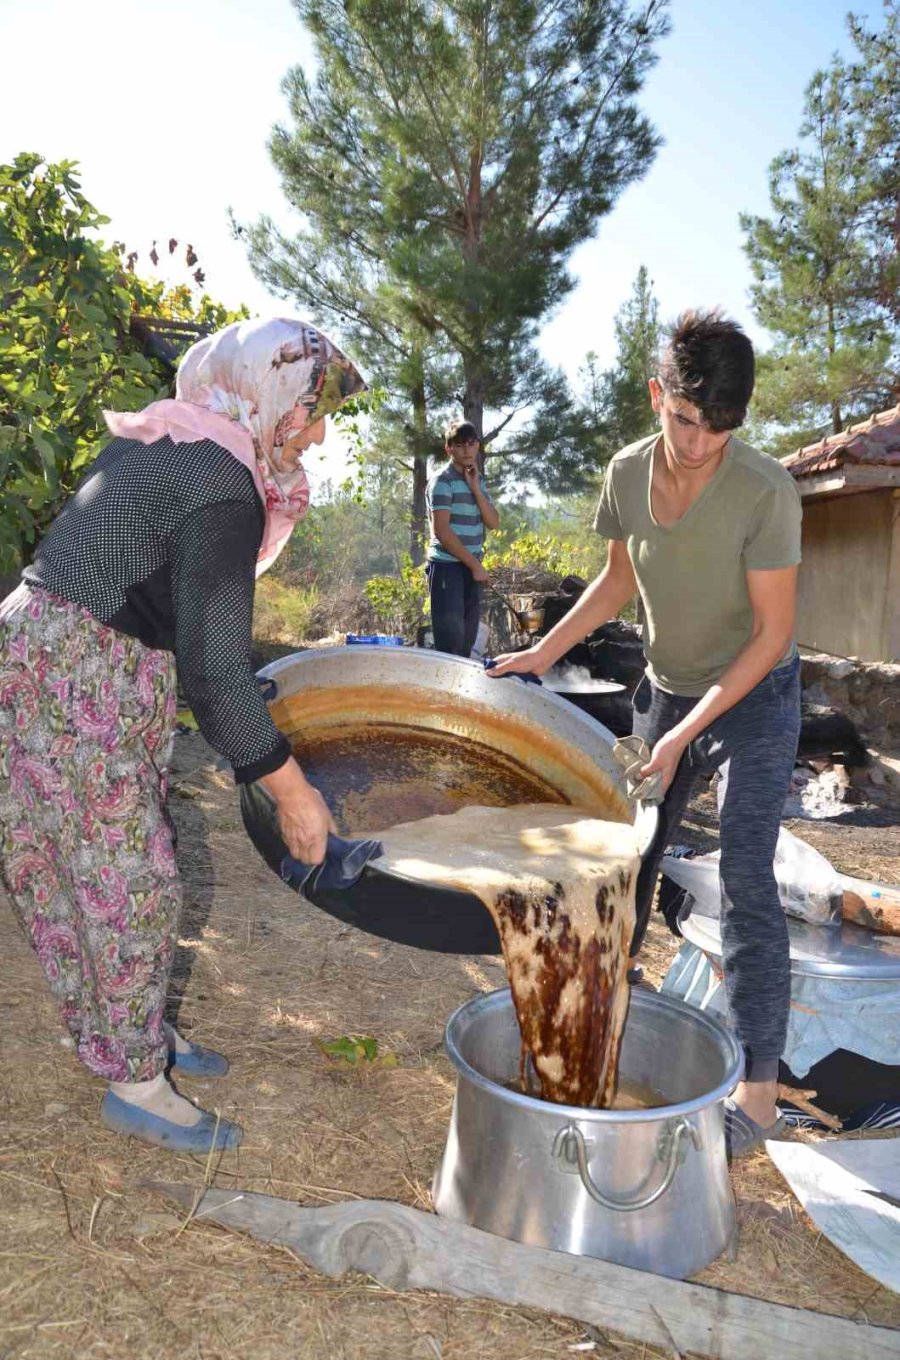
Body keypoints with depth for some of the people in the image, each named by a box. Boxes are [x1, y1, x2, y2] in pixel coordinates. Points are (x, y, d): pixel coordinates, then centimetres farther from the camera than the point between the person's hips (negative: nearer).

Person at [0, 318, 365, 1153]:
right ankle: (136, 1085, 18)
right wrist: (291, 791, -15)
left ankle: (141, 1030, 35)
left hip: (73, 671, 10)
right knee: (125, 880, 2)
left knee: (120, 866, 18)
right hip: (69, 686, -10)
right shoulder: (224, 492, -20)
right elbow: (214, 672, -22)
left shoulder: (164, 444, 10)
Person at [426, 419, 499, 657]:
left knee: (467, 639, 10)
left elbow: (493, 522, 6)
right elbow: (441, 531, -16)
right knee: (450, 641, -8)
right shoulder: (442, 480, -9)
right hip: (447, 566, -7)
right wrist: (475, 564, -12)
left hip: (471, 567, 7)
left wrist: (475, 488, -6)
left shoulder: (478, 480, 14)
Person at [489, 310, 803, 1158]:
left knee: (744, 880, -11)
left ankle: (758, 1092, 2)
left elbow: (772, 633, -22)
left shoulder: (765, 492, -27)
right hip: (666, 690, 5)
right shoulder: (628, 474, -11)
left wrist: (684, 738, -25)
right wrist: (544, 652, -5)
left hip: (754, 696, -5)